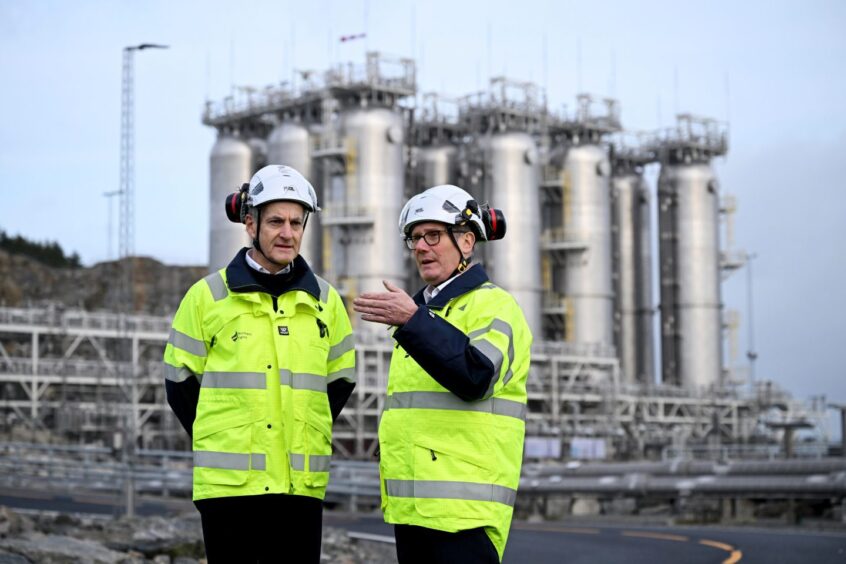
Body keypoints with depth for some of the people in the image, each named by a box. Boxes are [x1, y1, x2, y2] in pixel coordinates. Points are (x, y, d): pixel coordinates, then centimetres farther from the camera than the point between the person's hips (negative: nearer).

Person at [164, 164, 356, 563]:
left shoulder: (324, 300, 9)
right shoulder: (209, 295, 1)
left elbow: (340, 380, 18)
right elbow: (180, 381, 6)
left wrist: (304, 436, 8)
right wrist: (221, 440, 4)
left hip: (301, 484, 3)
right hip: (229, 483, -3)